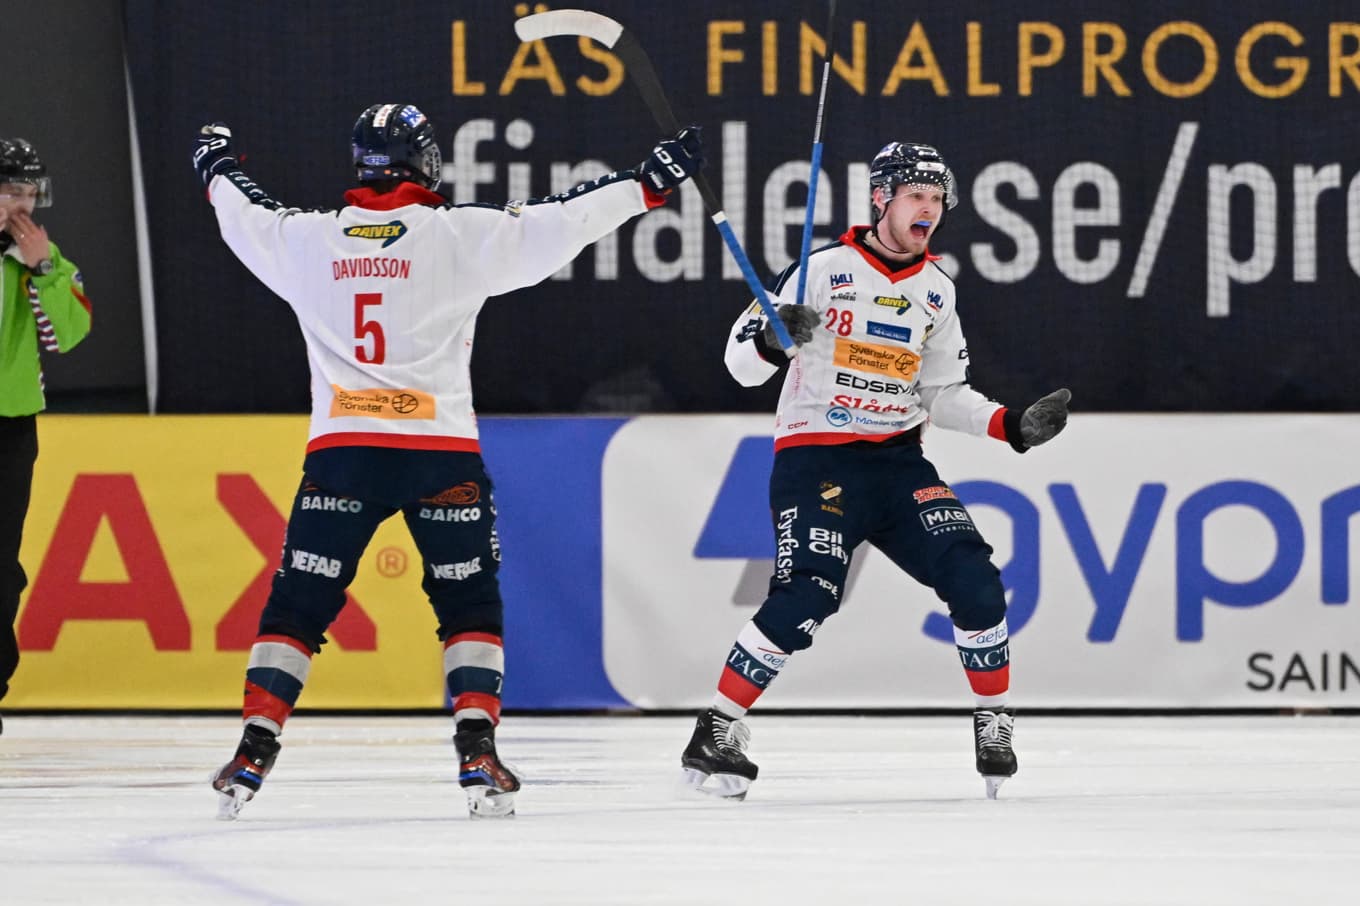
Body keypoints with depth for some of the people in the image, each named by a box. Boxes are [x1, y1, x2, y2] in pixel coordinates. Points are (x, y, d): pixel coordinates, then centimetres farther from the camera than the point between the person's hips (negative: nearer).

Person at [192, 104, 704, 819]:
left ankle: (254, 751, 0)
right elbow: (560, 224, -5)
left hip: (341, 451, 2)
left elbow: (249, 218, 25)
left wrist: (217, 170, 46)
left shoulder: (308, 239, 5)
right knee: (469, 604, 9)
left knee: (298, 604, 7)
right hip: (440, 453, -2)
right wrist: (649, 183, 4)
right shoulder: (460, 235, -4)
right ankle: (477, 753, -3)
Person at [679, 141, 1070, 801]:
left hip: (898, 458, 6)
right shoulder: (824, 271, -7)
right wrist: (772, 337, -30)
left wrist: (1014, 426, 4)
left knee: (972, 579, -10)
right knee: (807, 594, -23)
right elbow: (741, 363, -8)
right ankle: (714, 734, -15)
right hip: (815, 455, -5)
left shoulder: (937, 291, 11)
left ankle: (994, 725, 8)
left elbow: (942, 394, 18)